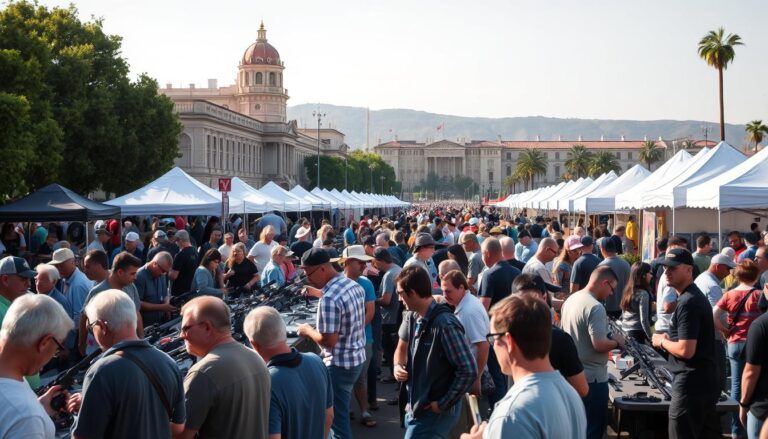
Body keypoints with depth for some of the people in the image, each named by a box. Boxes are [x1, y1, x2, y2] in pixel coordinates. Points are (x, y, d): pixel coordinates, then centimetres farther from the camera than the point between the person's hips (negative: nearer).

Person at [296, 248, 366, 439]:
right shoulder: (354, 285, 2)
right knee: (341, 412, 22)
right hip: (357, 357, 9)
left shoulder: (329, 299, -26)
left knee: (337, 417, 3)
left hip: (339, 365, -9)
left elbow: (328, 341, -25)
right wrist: (319, 293, 18)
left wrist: (308, 330, -9)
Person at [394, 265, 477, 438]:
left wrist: (443, 404, -17)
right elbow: (402, 348, 19)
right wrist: (398, 365, -3)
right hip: (415, 407, 8)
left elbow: (469, 371, -24)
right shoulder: (411, 317, 0)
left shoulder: (445, 324, -25)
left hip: (435, 412, -8)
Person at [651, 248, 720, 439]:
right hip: (705, 382, 10)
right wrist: (670, 337, 12)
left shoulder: (687, 303, -19)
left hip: (691, 384, -10)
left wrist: (662, 341, -8)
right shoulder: (697, 296, 13)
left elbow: (686, 350, -24)